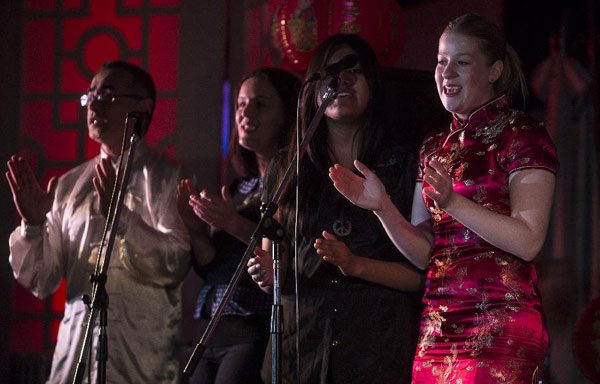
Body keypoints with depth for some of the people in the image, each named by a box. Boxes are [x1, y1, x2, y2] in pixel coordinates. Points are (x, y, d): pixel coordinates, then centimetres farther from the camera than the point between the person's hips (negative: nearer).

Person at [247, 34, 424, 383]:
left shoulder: (404, 165, 4)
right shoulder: (285, 171, 11)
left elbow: (424, 273, -1)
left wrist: (357, 265, -15)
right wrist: (268, 274, -5)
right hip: (301, 343, 2)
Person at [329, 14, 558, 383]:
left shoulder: (521, 135, -2)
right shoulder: (435, 146, 18)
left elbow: (527, 241, -13)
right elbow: (424, 253, 14)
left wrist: (453, 202, -22)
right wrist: (382, 206, -3)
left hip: (500, 326, -6)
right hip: (438, 323, 6)